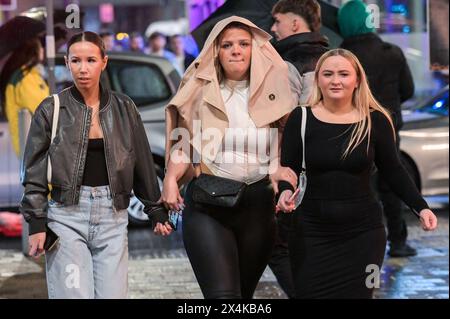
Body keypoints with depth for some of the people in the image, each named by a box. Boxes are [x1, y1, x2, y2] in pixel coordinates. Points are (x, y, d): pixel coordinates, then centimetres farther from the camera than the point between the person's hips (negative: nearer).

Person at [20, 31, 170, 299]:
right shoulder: (51, 110, 2)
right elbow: (34, 173, 3)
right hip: (66, 216, -2)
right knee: (74, 295, -9)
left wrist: (156, 211, 16)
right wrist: (37, 224, -3)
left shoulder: (124, 108, 8)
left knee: (113, 294, -2)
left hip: (113, 216, 2)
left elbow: (143, 164, 14)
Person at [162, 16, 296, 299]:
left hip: (259, 204, 2)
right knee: (223, 293, -16)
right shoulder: (201, 92, 5)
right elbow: (184, 146, 9)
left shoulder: (272, 93, 6)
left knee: (245, 290, 12)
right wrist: (171, 179, -8)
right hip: (208, 204, -2)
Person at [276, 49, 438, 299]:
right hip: (312, 233, 0)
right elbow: (288, 168, 1)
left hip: (363, 233, 0)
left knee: (357, 293, 5)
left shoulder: (375, 120, -2)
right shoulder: (301, 118, -2)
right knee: (309, 293, 3)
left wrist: (421, 207, -3)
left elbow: (393, 171, 6)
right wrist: (286, 191, -20)